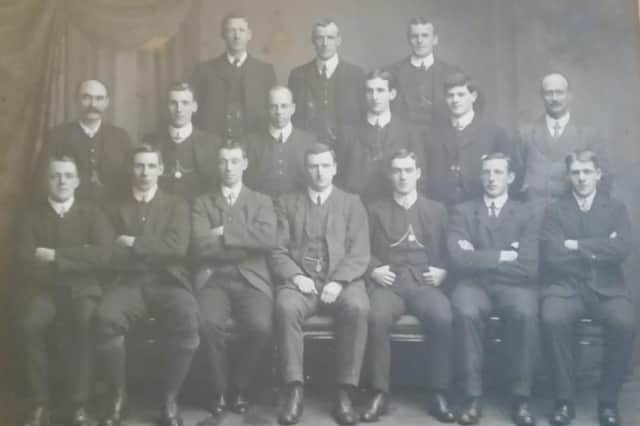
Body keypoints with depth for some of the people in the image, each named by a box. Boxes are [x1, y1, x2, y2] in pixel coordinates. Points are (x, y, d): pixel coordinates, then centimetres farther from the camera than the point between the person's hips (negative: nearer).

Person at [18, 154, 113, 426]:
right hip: (48, 288, 1)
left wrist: (55, 256, -12)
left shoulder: (92, 213, 6)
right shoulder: (34, 215, 9)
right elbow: (27, 261, -3)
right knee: (29, 325, -30)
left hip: (84, 287, -1)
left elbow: (102, 255, -10)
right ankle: (40, 404, -17)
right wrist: (78, 257, -11)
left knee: (85, 323, -33)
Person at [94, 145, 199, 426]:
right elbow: (113, 257, 7)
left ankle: (170, 398, -15)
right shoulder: (118, 209, 18)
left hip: (168, 281, -1)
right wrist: (155, 251, -4)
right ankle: (118, 396, -11)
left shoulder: (177, 206, 14)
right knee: (105, 318, -32)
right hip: (130, 282, 1)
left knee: (187, 320, -34)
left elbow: (177, 247, -4)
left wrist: (135, 244, -5)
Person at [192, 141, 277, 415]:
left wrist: (224, 233, -8)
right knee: (209, 324, -31)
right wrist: (245, 244, -4)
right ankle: (220, 388, -6)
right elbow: (201, 245, -4)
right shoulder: (202, 203, 13)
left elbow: (268, 239, -7)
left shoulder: (262, 202, 14)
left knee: (260, 327, -28)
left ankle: (241, 387, -2)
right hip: (213, 279, 0)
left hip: (251, 279, 0)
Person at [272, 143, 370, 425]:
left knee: (358, 307, -33)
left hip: (341, 280, 0)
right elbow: (278, 250, 7)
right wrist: (295, 276, -12)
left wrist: (338, 281, -14)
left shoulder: (352, 203, 14)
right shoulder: (287, 203, 16)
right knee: (286, 307, -33)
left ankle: (344, 392, -24)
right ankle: (295, 390, -25)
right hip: (300, 279, 1)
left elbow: (359, 254, 3)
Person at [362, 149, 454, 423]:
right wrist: (373, 269, -8)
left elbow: (448, 251, 14)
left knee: (443, 318, -32)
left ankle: (439, 394, -18)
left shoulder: (437, 210, 19)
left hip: (424, 284, 1)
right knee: (376, 318, -34)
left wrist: (443, 271, -5)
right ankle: (379, 393, -20)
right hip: (387, 284, 0)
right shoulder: (375, 210, 17)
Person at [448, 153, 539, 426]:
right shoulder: (462, 211, 10)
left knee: (526, 314, -33)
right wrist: (503, 255, -8)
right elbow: (459, 259, -6)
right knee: (465, 312, -33)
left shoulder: (525, 214, 10)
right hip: (474, 285, 0)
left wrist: (480, 259, -5)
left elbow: (529, 266, -4)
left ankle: (521, 398, -18)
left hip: (513, 285, 0)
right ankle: (472, 397, -21)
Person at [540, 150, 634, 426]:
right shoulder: (554, 211, 9)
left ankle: (608, 400, -9)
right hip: (566, 286, -1)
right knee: (552, 319, -32)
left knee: (625, 324, -30)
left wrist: (577, 245, -7)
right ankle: (564, 399, -15)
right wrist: (599, 249, -2)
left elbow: (622, 249, -7)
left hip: (607, 287, 1)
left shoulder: (616, 209, 12)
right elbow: (552, 256, -6)